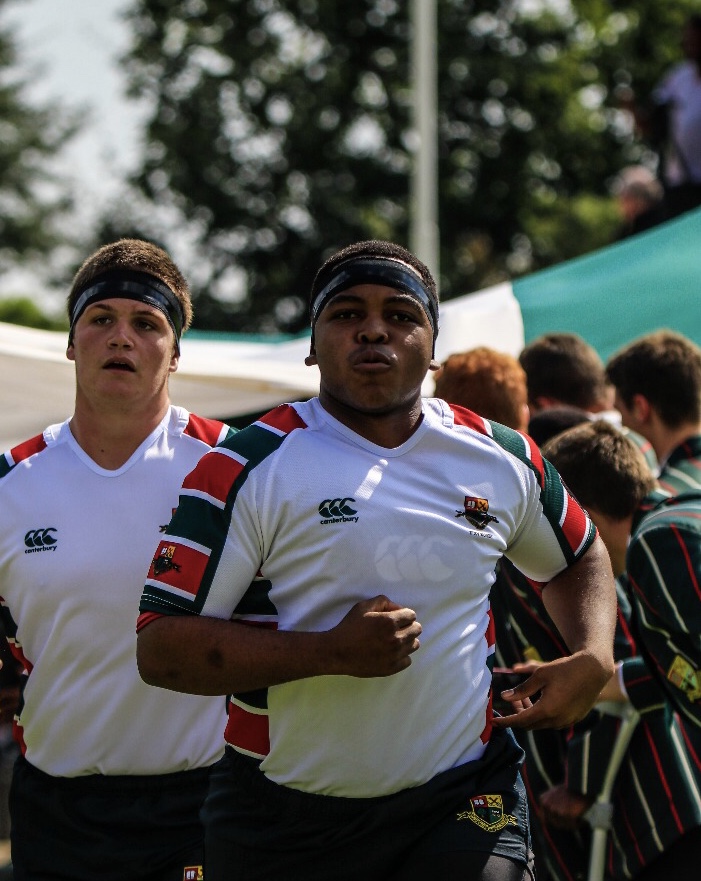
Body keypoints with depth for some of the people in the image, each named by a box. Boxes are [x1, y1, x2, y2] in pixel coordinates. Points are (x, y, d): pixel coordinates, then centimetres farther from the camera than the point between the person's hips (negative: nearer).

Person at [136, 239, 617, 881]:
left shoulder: (502, 460, 7)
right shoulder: (249, 468, -7)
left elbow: (579, 556, 28)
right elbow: (161, 647, -13)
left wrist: (594, 659, 7)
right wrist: (334, 652, -21)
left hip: (462, 804, 2)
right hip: (282, 821, -1)